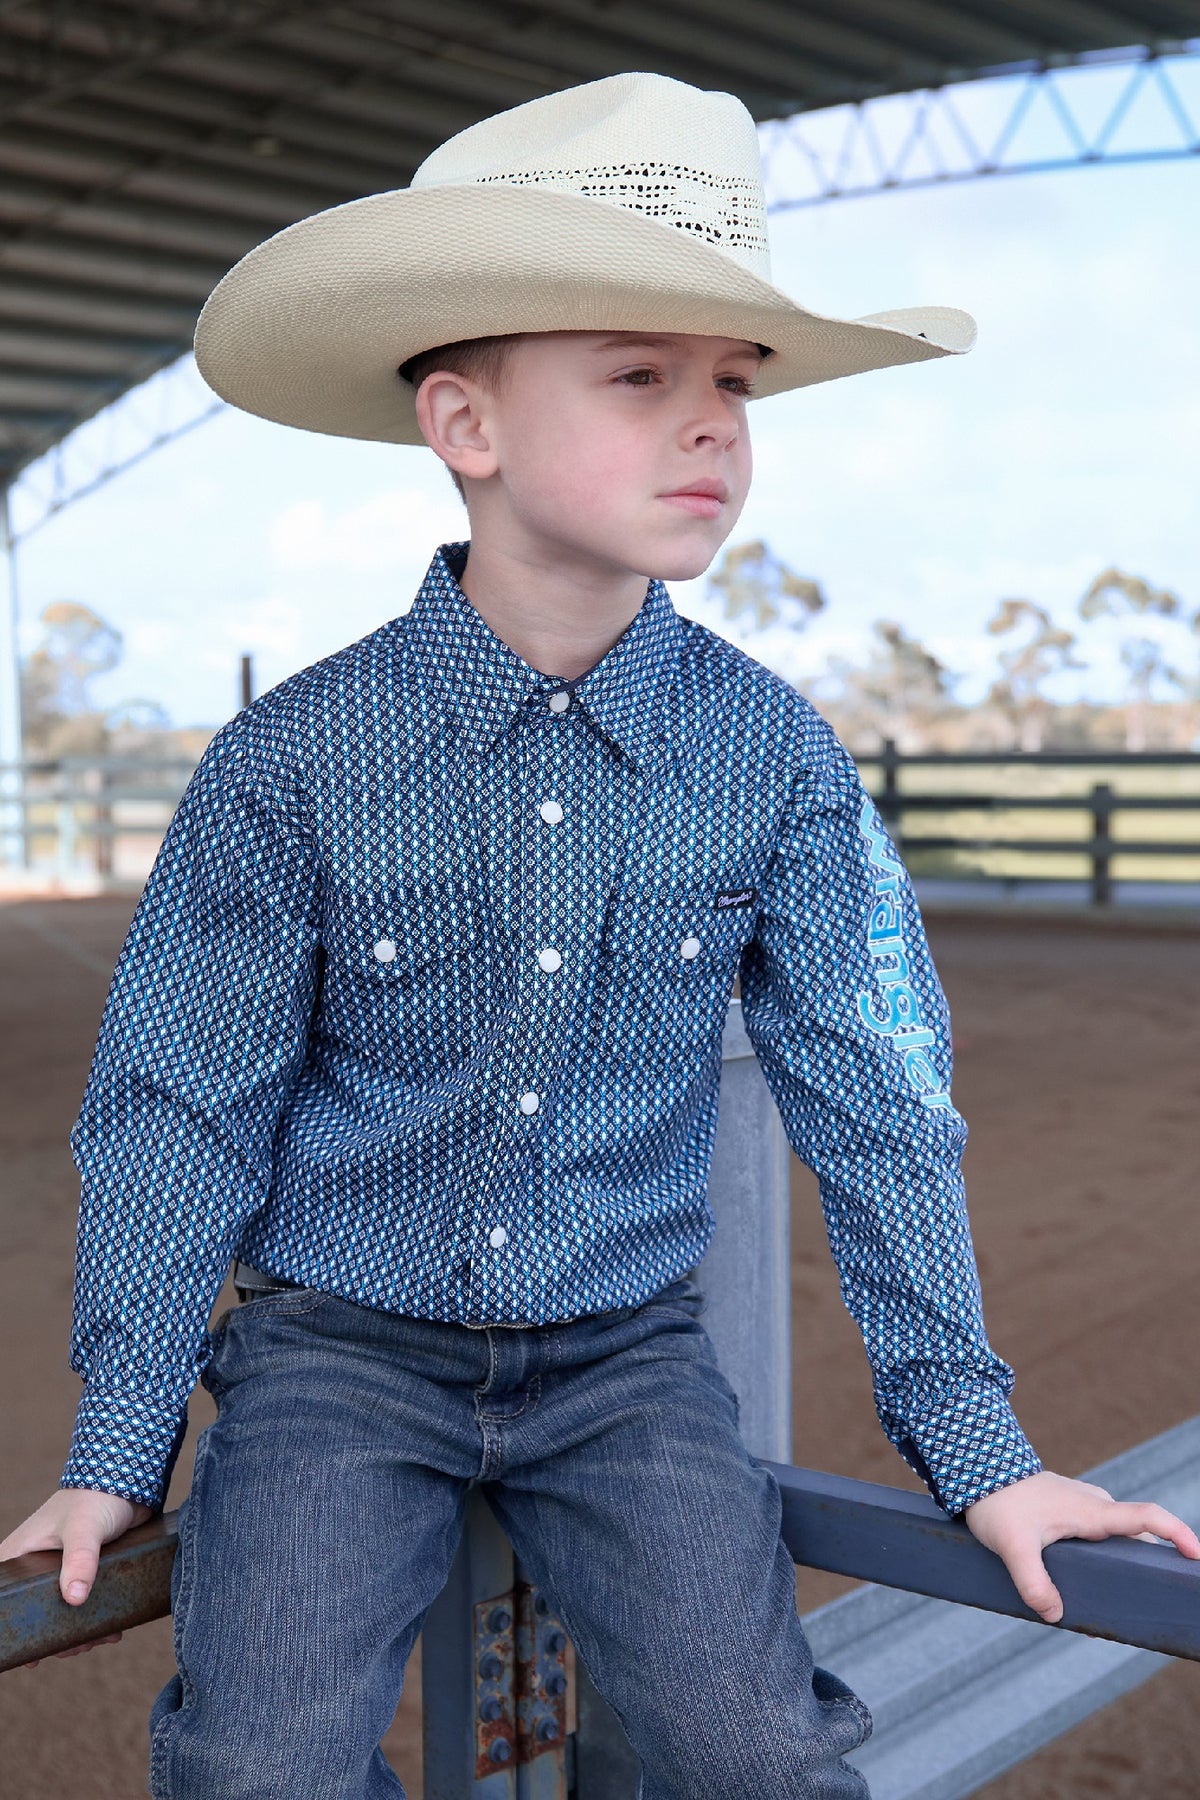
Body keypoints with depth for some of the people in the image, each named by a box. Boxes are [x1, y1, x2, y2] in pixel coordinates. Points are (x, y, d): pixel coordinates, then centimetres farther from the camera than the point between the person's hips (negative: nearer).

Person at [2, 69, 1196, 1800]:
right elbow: (179, 1105, -4)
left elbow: (872, 1096, -2)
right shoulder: (291, 762, -12)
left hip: (625, 1353, 1)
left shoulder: (776, 759, -8)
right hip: (340, 1341, -1)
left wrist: (977, 1444, -1)